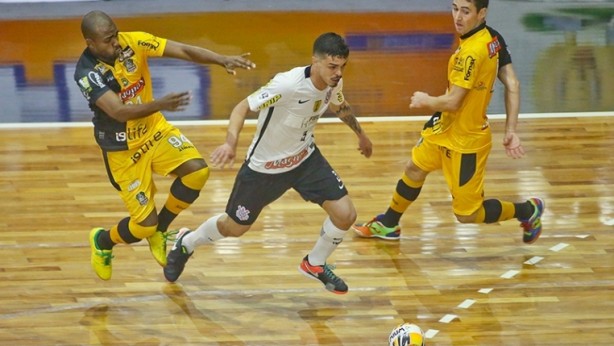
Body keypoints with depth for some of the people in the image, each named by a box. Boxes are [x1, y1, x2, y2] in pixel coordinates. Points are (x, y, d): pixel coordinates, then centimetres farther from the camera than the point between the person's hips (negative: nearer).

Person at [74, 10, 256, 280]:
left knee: (197, 170, -19)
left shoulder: (132, 42, -14)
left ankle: (159, 230, 8)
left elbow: (183, 51, -20)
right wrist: (161, 104, -53)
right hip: (123, 150, -5)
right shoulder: (87, 73, -25)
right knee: (144, 224, -6)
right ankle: (102, 242, 30)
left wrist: (223, 61, -36)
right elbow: (119, 112, -37)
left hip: (154, 130, 5)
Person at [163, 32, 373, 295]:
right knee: (235, 228, 12)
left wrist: (360, 134, 26)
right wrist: (231, 142, -47)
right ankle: (185, 244, 45)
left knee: (345, 214, -9)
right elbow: (243, 107, -30)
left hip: (305, 158, 5)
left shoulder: (334, 83, -13)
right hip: (264, 166, -5)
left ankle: (315, 264, 21)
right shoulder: (287, 85, -35)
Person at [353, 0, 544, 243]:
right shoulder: (493, 38, -6)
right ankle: (388, 225, 48)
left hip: (465, 141, -9)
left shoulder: (472, 52, -32)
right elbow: (513, 86, -3)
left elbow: (452, 102, -27)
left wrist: (426, 101, -7)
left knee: (467, 214, 5)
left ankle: (528, 211, 26)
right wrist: (510, 130, 1)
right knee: (414, 169, 26)